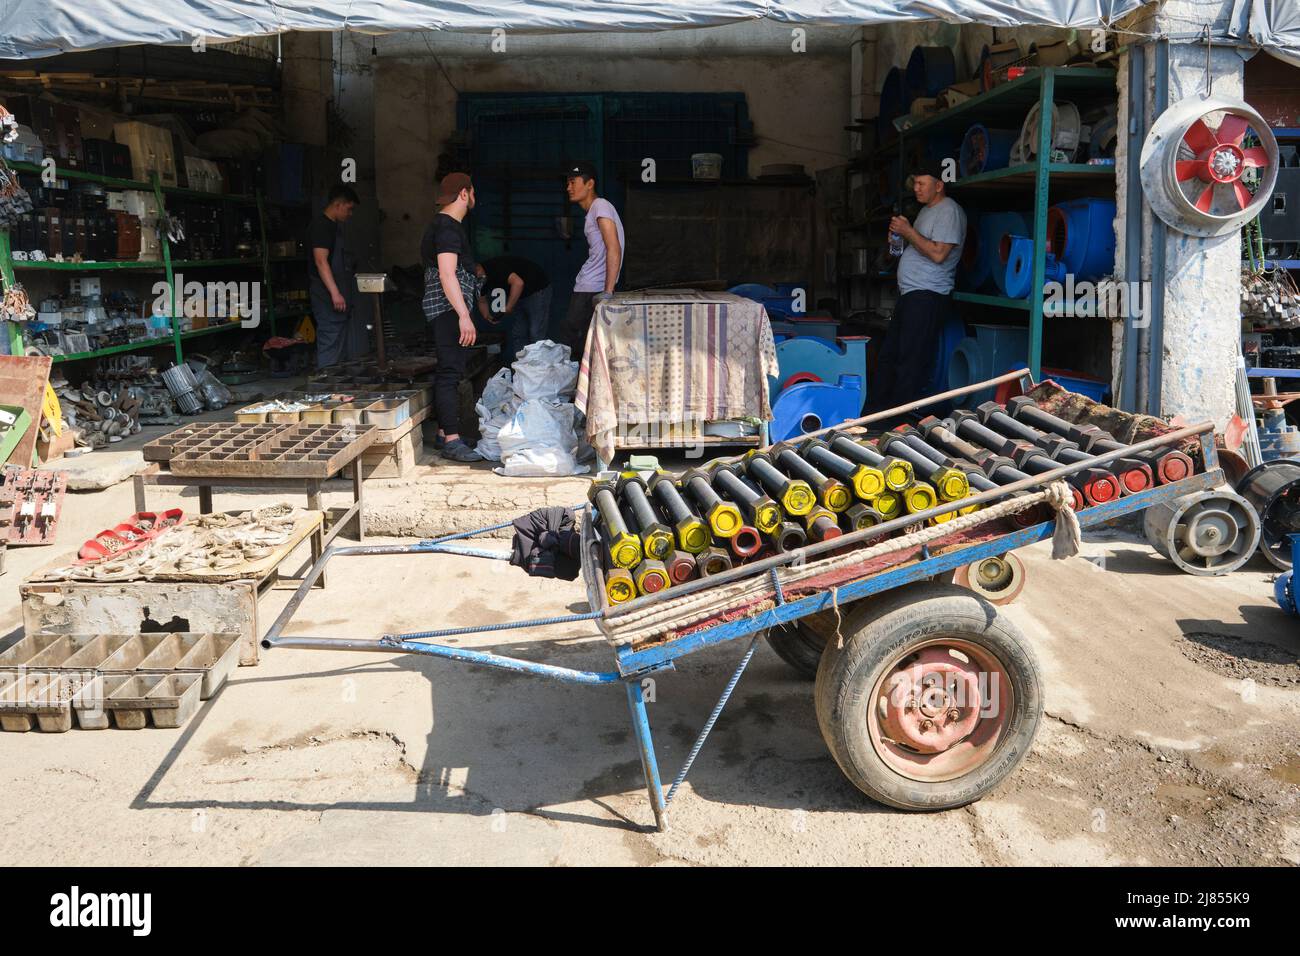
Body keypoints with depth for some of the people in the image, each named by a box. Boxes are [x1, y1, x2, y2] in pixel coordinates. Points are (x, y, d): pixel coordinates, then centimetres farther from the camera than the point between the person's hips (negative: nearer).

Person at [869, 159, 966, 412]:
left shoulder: (949, 211, -10)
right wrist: (901, 235, 14)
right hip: (910, 295, 11)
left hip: (928, 296, -11)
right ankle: (878, 412, 16)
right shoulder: (926, 210, 22)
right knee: (888, 355, 11)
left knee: (911, 362, -10)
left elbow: (938, 254, -19)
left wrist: (909, 232, -13)